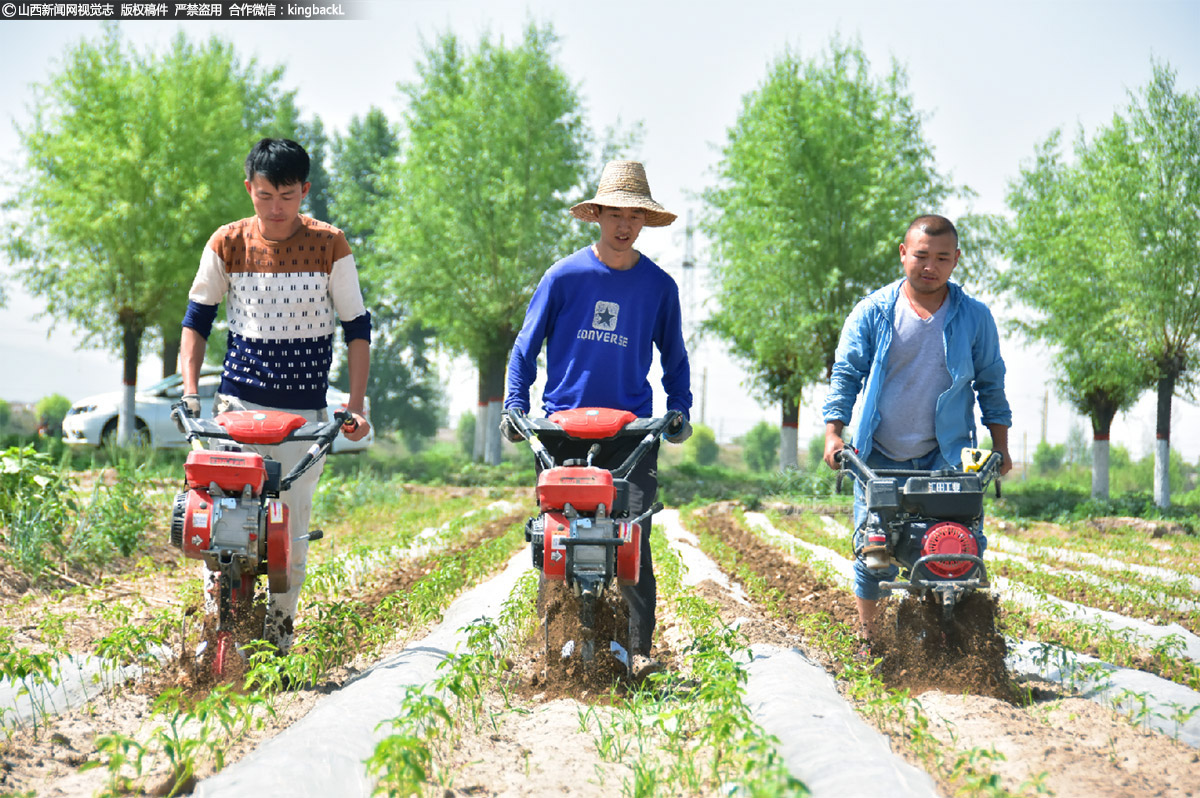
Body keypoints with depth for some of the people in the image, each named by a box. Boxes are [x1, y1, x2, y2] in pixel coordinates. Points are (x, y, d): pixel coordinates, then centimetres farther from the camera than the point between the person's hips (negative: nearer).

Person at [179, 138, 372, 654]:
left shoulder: (329, 246, -4)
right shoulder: (227, 244, 0)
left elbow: (357, 326, 3)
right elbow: (197, 316, 11)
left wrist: (356, 403, -3)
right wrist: (189, 390, 2)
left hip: (304, 408, -1)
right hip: (238, 399, 1)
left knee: (293, 519, 2)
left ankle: (279, 625, 17)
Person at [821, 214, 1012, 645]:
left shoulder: (974, 317, 5)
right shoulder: (873, 312, 2)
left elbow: (991, 384, 12)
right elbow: (846, 374, 3)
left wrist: (1000, 446, 7)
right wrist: (833, 433, -9)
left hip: (946, 456, 0)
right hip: (879, 456, 0)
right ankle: (867, 637, 15)